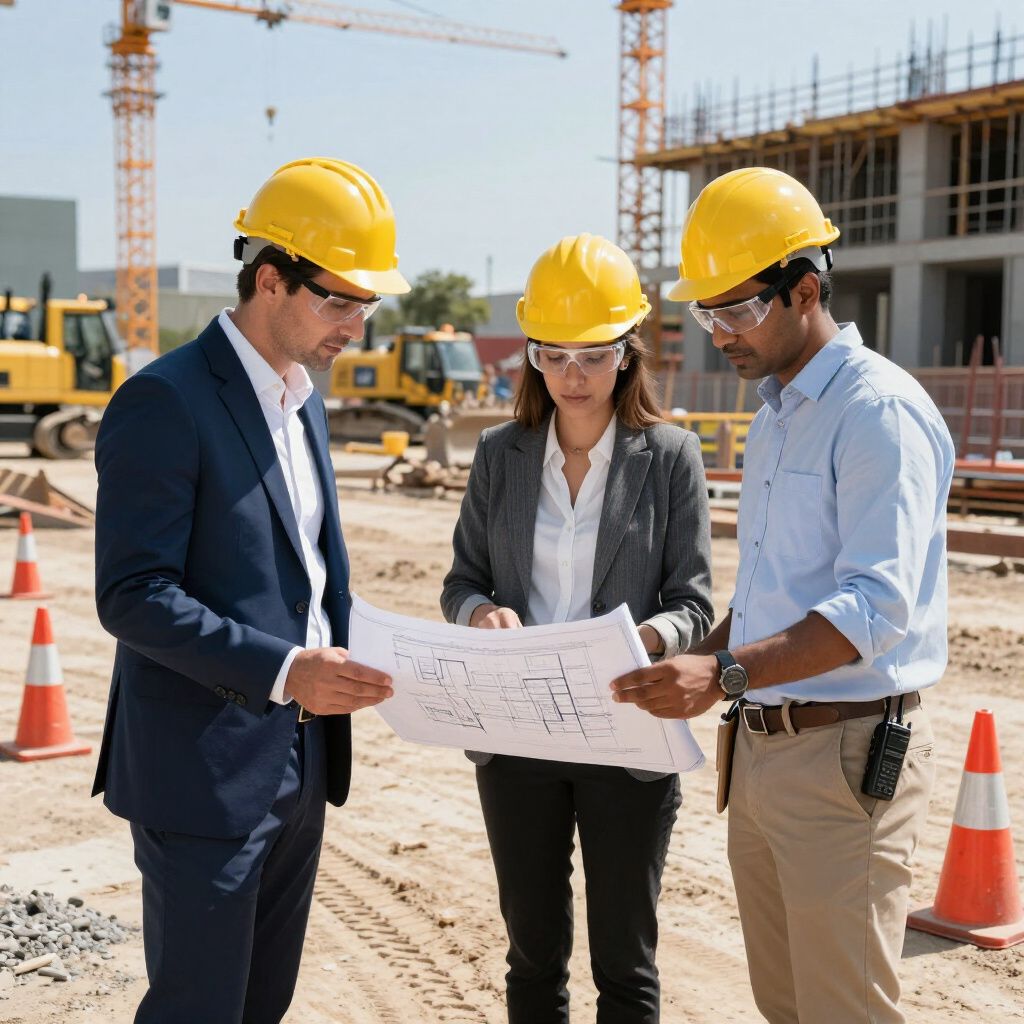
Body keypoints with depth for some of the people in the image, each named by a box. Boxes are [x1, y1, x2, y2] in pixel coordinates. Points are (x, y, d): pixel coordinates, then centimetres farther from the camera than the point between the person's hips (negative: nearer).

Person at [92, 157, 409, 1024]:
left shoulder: (303, 401, 12)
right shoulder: (165, 402, -15)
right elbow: (132, 596, -20)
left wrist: (353, 658, 3)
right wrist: (284, 671, -25)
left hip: (299, 763, 8)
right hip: (206, 771, -8)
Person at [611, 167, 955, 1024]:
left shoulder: (879, 411, -14)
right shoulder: (774, 417, 16)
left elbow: (878, 604, -24)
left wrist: (727, 674, -32)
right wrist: (690, 667, 8)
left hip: (845, 755, -9)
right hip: (760, 748, 9)